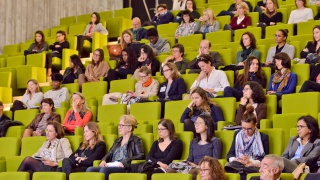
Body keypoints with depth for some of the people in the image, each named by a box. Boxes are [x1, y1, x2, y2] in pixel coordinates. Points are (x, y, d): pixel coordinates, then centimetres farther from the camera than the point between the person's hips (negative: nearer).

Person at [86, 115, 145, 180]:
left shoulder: (136, 140, 7)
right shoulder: (117, 140, 29)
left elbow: (141, 155, -7)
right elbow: (109, 154, 27)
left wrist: (125, 162, -19)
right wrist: (104, 160, 3)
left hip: (124, 168, -7)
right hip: (111, 166, 7)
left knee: (104, 170, -37)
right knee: (90, 169, -22)